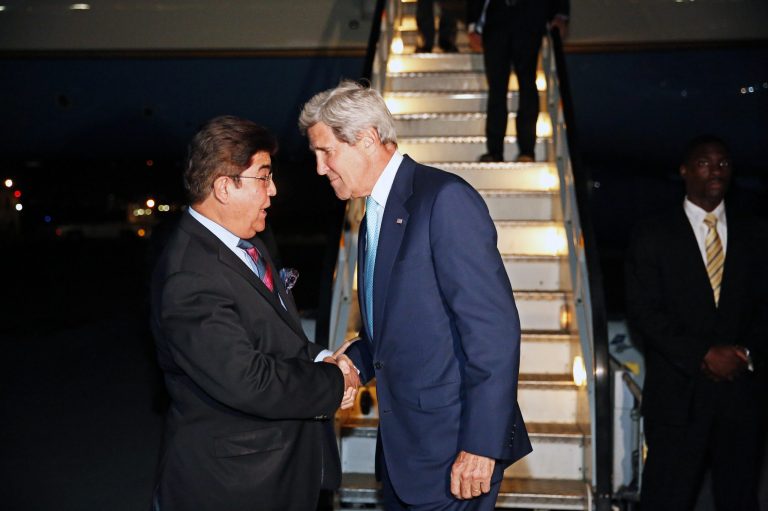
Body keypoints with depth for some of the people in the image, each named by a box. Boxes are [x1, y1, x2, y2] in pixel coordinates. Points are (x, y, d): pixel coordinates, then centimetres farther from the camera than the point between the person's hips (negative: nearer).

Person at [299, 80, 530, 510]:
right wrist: (355, 363, 1)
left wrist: (481, 445, -22)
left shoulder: (445, 199, -15)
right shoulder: (375, 216, 14)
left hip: (452, 449, -8)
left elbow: (493, 327, -20)